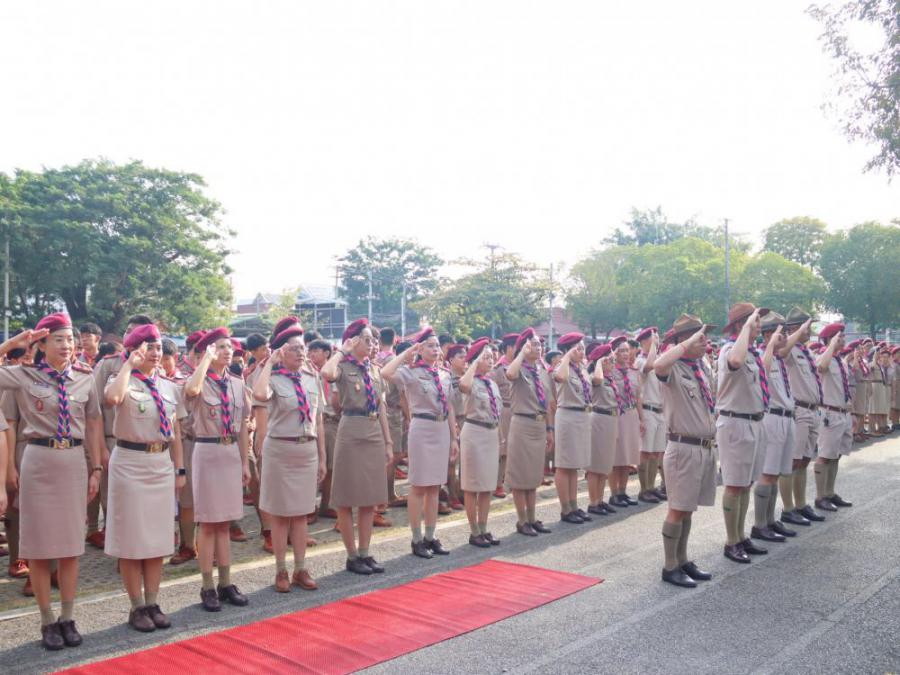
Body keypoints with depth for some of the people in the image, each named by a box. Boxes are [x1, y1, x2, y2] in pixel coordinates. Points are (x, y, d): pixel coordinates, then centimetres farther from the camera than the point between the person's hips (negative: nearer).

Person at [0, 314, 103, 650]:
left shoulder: (85, 379, 3)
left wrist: (97, 468, 6)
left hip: (74, 462, 2)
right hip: (38, 461, -2)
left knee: (71, 544, 9)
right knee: (40, 543, 5)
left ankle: (67, 618, 22)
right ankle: (47, 621, 19)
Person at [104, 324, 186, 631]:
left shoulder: (170, 387, 9)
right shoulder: (124, 382, -7)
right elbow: (112, 399, -34)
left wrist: (180, 469, 10)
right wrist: (129, 365, -22)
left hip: (161, 464, 5)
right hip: (130, 463, -5)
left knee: (157, 536, 10)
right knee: (132, 536, 3)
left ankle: (152, 603, 22)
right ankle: (137, 607, 16)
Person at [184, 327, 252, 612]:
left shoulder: (238, 384, 7)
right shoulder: (200, 381, -6)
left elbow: (243, 425, 10)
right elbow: (191, 390, -34)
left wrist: (245, 462, 9)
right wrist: (207, 358, -23)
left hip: (232, 453, 5)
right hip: (207, 452, -4)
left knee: (224, 522, 12)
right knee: (208, 522, 3)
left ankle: (226, 583, 20)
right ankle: (208, 587, 13)